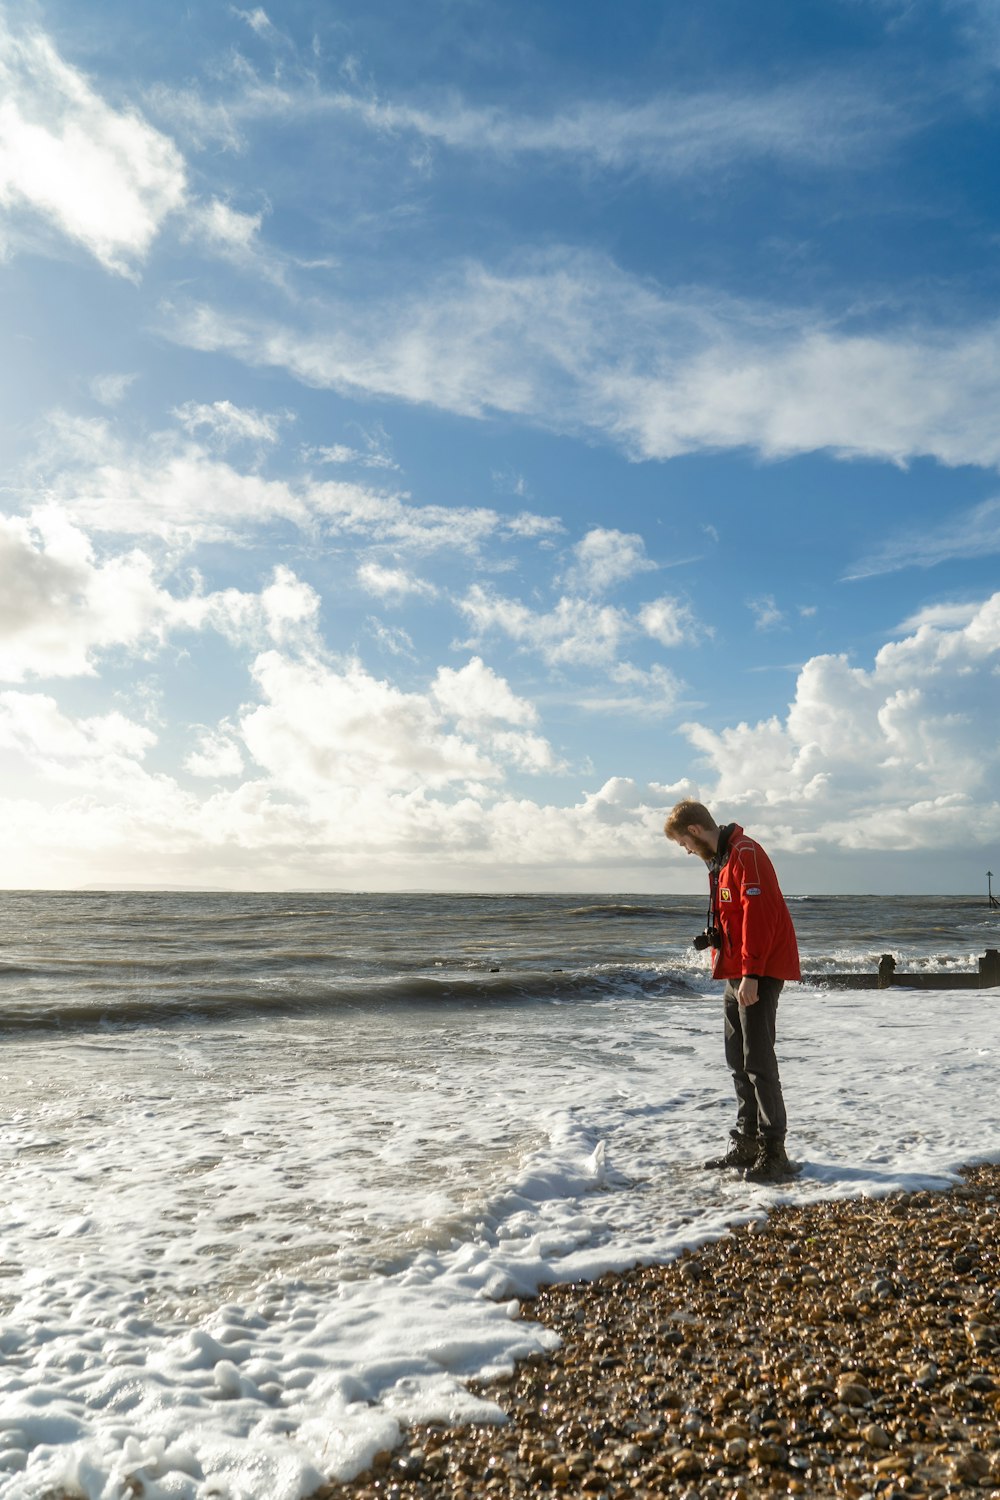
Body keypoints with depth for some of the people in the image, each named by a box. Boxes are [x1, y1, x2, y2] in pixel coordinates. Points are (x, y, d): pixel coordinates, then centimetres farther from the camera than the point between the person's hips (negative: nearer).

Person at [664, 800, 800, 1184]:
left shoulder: (745, 854, -15)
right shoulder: (720, 860, 16)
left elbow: (758, 916, -22)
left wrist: (751, 973, -24)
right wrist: (712, 937, 10)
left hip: (757, 975, -10)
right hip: (736, 973, 10)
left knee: (758, 1061, -7)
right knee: (738, 1061, 14)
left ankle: (773, 1152, 1)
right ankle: (746, 1143, 24)